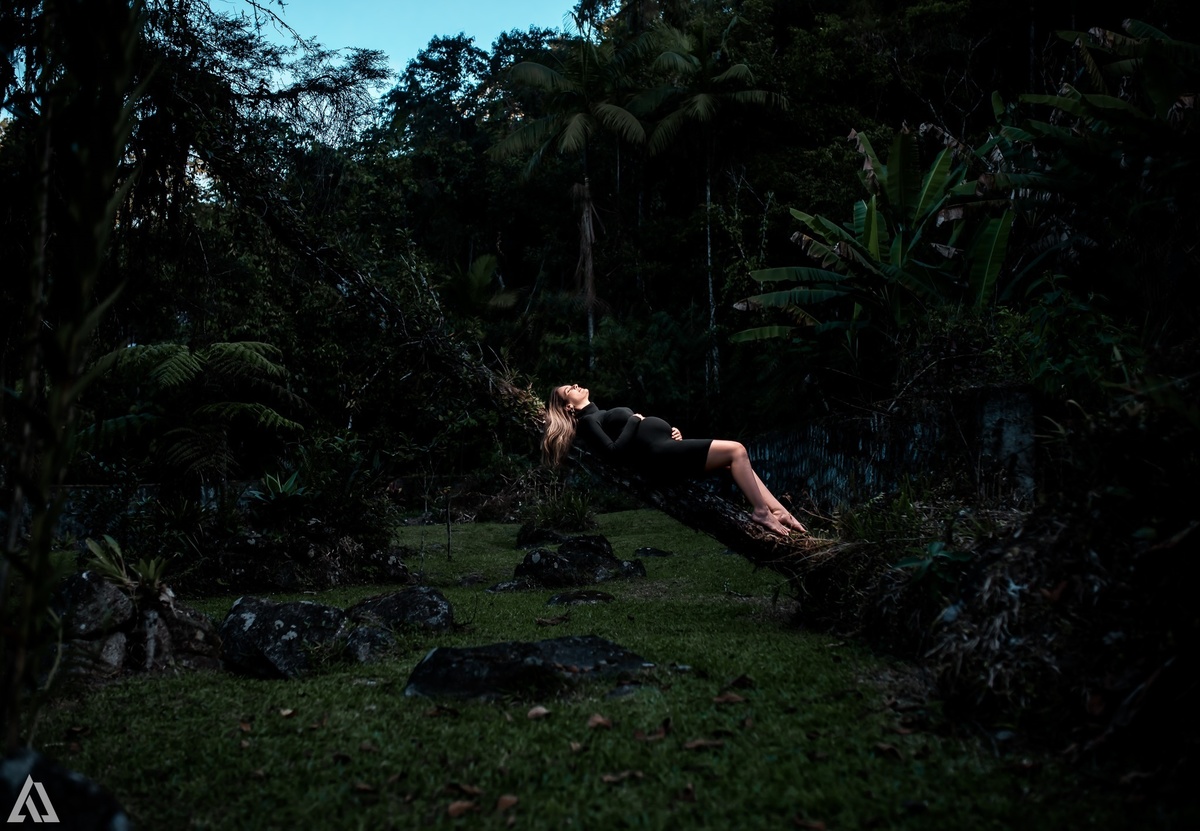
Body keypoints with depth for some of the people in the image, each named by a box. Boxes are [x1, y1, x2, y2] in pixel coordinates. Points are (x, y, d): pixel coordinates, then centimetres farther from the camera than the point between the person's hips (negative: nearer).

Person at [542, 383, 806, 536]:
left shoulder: (601, 414, 28)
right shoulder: (587, 422, -1)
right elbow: (614, 451, -17)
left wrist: (673, 430, 10)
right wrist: (634, 421, -7)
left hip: (668, 445, 10)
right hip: (660, 454, -10)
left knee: (736, 458, 2)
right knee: (736, 450, -17)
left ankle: (780, 512, -3)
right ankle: (761, 511, -13)